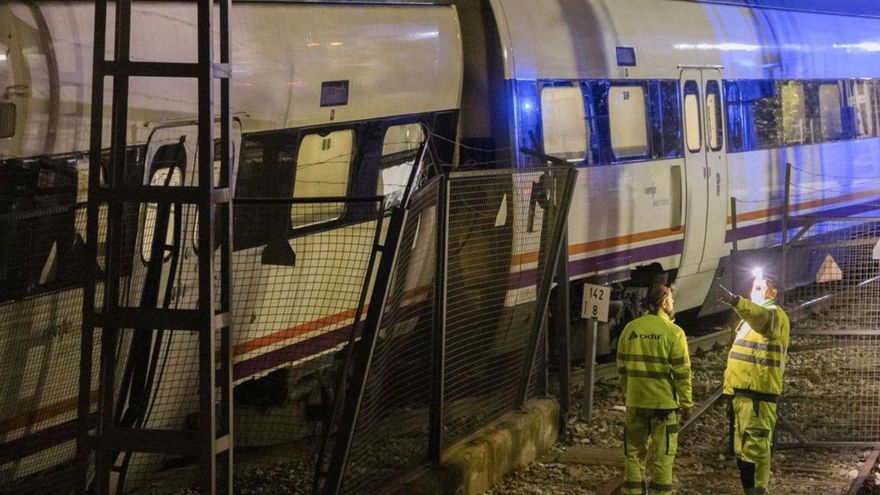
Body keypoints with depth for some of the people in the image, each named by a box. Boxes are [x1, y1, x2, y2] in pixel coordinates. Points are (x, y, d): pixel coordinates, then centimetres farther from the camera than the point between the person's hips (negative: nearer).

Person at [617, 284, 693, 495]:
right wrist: (686, 403, -2)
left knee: (634, 451, 12)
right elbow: (682, 372, -10)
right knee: (662, 454, 4)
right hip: (664, 402, -4)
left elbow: (622, 367, 8)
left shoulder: (631, 329, 3)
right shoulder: (673, 332, -10)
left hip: (635, 401, 4)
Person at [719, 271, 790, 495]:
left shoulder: (775, 315, -7)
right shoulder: (751, 317, 24)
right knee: (742, 447, 13)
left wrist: (736, 302, -49)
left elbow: (763, 319, -33)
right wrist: (730, 386, 22)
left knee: (756, 445, -13)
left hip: (758, 392, -10)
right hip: (741, 390, 10)